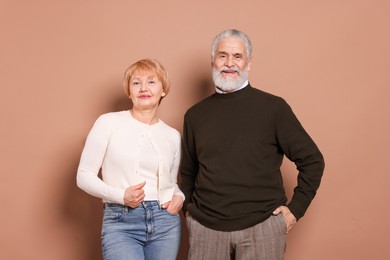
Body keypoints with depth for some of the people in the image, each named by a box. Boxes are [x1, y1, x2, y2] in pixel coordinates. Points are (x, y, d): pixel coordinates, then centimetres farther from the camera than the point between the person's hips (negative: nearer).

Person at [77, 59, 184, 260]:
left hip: (165, 223, 4)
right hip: (121, 223, -3)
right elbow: (84, 175, -3)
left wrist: (179, 197, -2)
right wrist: (120, 195, -16)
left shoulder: (173, 136, 8)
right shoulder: (108, 122, -3)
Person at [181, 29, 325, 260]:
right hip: (205, 227, 3)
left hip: (261, 226, -2)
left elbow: (312, 160, 0)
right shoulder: (195, 114, 6)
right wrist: (188, 207, 8)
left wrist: (296, 208, -4)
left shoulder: (273, 107, -3)